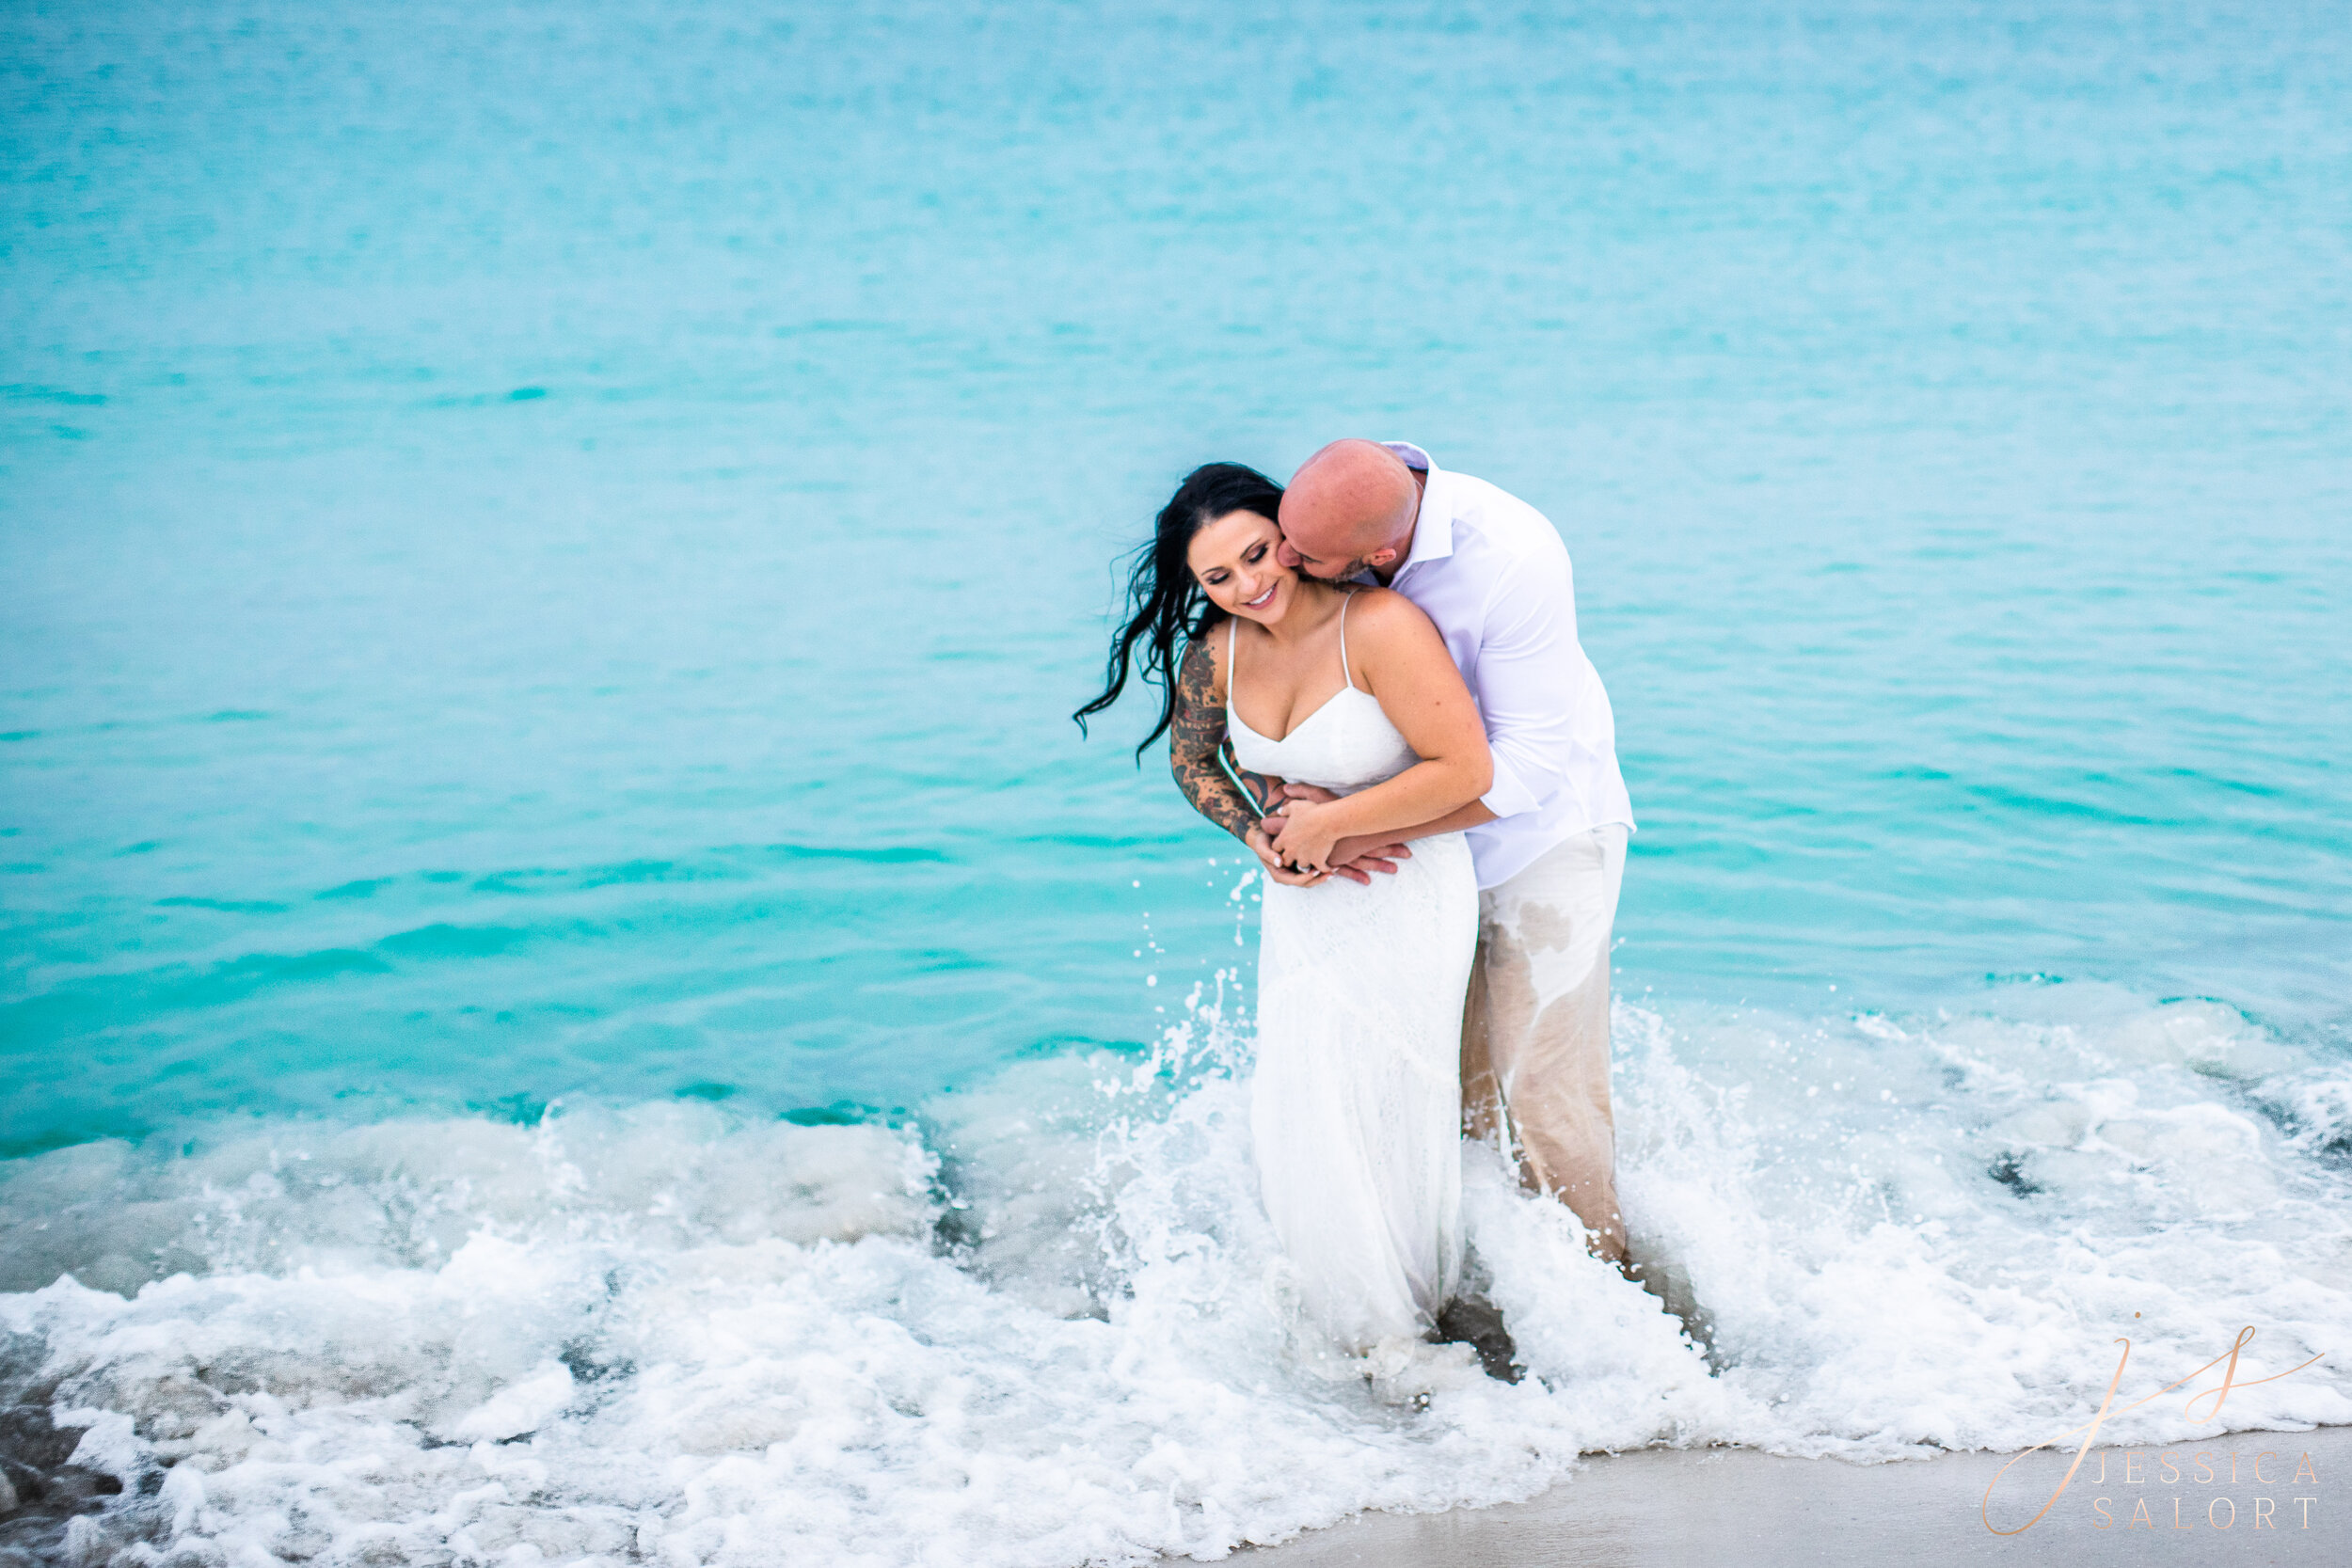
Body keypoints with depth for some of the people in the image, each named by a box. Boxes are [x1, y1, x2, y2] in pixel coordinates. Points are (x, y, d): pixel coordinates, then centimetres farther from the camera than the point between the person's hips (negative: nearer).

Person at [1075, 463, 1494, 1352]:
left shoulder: (1379, 626, -26)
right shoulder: (1217, 653, -7)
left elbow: (1465, 771, -28)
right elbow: (1191, 760, 12)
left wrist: (1328, 823, -21)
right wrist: (1261, 835, -6)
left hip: (1405, 901, -6)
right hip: (1302, 905, 6)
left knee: (1381, 1111, 5)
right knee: (1298, 1117, 11)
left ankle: (1402, 1323, 29)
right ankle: (1343, 1319, 34)